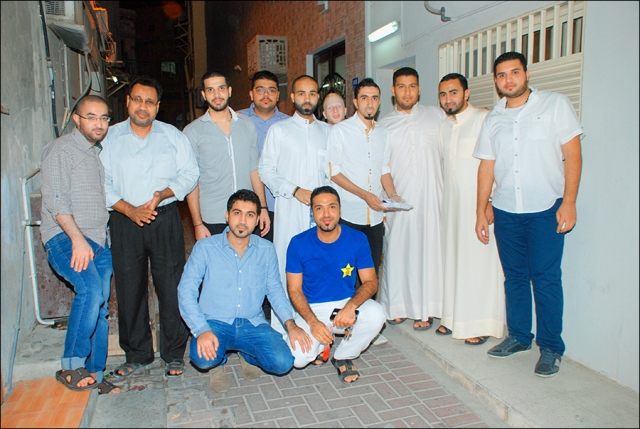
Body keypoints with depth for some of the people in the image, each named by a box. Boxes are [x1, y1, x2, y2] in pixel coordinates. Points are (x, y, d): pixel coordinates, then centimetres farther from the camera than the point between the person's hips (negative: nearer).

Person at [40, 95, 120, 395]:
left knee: (100, 308, 5)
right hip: (65, 237, -7)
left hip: (99, 241, 7)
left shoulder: (100, 153, 21)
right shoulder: (61, 150, -3)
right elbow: (55, 199, -13)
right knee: (91, 290, -29)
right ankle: (71, 367, -17)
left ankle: (93, 376, 16)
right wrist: (77, 238, -23)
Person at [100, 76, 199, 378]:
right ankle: (137, 355, 23)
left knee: (171, 286, 0)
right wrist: (129, 209, -12)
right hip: (125, 221, 1)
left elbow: (190, 174, 3)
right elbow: (101, 183, 1)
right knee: (129, 288, 6)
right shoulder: (110, 138, 7)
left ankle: (174, 354, 16)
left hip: (165, 219, 0)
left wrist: (162, 194, -13)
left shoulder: (173, 136, 8)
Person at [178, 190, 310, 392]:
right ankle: (218, 361, 8)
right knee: (203, 358, -32)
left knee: (283, 363, -19)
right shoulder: (205, 248, -6)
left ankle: (247, 355, 16)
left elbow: (275, 289, 6)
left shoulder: (266, 250, 2)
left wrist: (290, 323, -10)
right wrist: (201, 330, -24)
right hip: (215, 323, -2)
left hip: (253, 324, 2)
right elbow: (186, 291, -9)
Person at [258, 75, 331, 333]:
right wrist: (295, 190, -10)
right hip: (289, 210, -3)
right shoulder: (279, 130, 6)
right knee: (287, 266, -3)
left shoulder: (327, 131, 16)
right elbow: (266, 170, 1)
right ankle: (282, 329, 7)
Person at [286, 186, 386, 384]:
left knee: (376, 315, -30)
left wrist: (351, 306, -29)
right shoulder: (298, 243, -11)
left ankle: (343, 357, 0)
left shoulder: (358, 239, -9)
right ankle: (320, 345, 14)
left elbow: (370, 282, -8)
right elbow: (294, 290, -7)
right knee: (298, 358, -24)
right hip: (311, 309, -1)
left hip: (347, 303, 1)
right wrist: (313, 322, -23)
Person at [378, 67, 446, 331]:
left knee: (427, 249, 2)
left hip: (429, 197, 0)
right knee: (396, 249, 3)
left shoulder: (437, 116, 9)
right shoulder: (384, 125, 9)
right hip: (397, 199, 0)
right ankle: (397, 306, 19)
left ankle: (424, 309, 15)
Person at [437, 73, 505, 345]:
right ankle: (454, 316, 22)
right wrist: (442, 201, 14)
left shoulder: (485, 120, -9)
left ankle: (481, 325, 10)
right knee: (452, 259, 10)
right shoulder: (444, 127, 14)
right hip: (450, 203, 7)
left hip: (479, 204, -7)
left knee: (479, 260, -2)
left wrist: (492, 201, -19)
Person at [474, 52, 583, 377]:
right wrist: (481, 212, 8)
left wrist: (568, 202, -12)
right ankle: (519, 337, 26)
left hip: (546, 209, -4)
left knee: (545, 278, -2)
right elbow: (486, 166, 11)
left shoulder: (555, 104, 0)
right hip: (505, 211, 4)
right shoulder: (493, 119, 10)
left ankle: (551, 348, 12)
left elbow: (572, 155, -4)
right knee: (514, 276, 11)